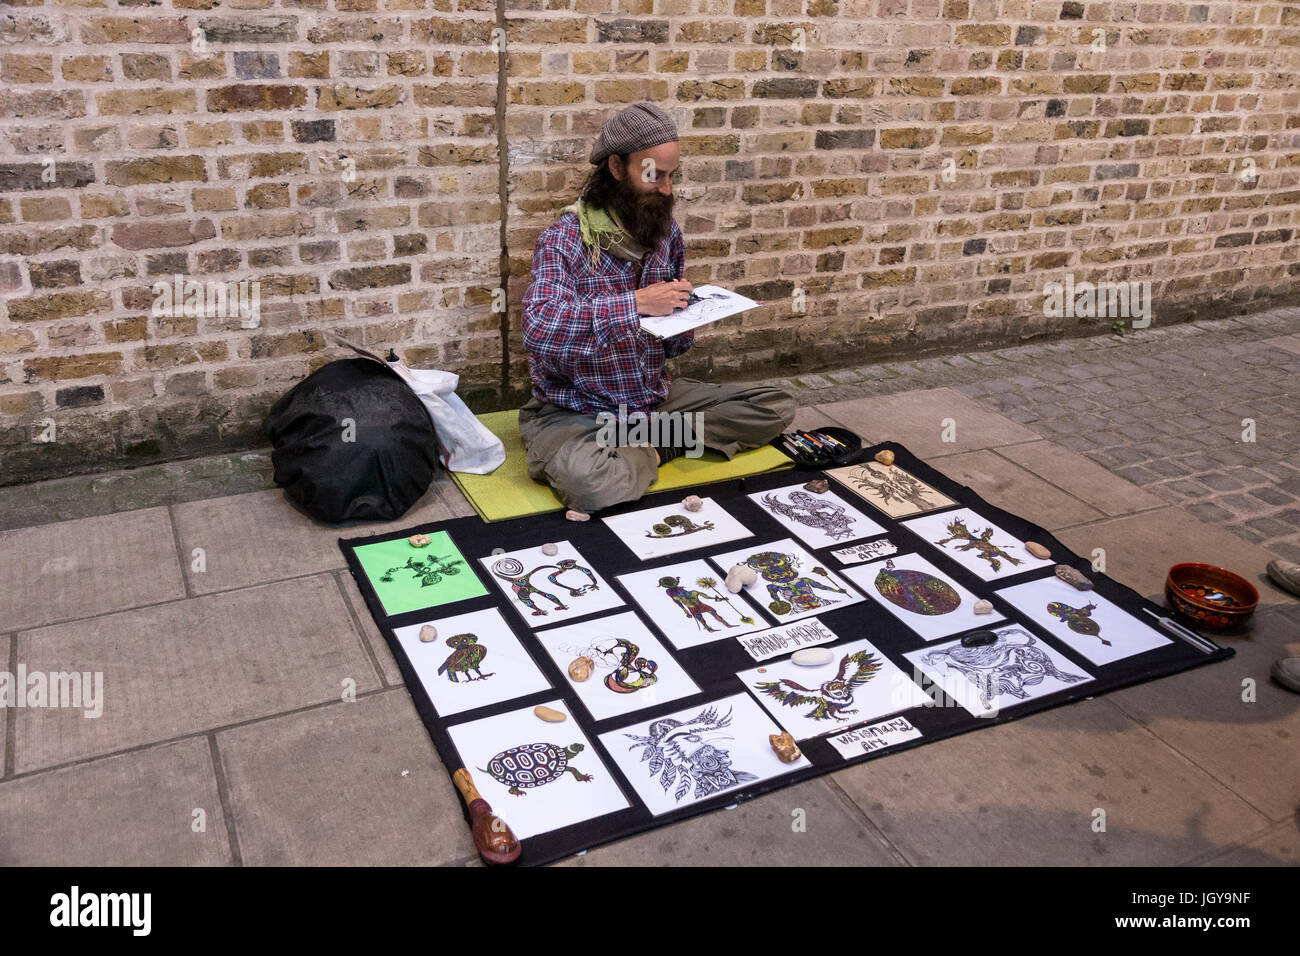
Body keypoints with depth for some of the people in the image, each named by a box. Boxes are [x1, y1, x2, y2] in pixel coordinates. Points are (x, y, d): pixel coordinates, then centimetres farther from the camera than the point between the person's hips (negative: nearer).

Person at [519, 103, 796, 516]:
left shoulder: (666, 233, 7)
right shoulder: (564, 239, -14)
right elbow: (538, 327, -32)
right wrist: (634, 304, -33)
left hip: (656, 397, 7)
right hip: (578, 412, -6)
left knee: (778, 405, -1)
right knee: (585, 481, -39)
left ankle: (651, 446, -9)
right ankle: (656, 448, -8)